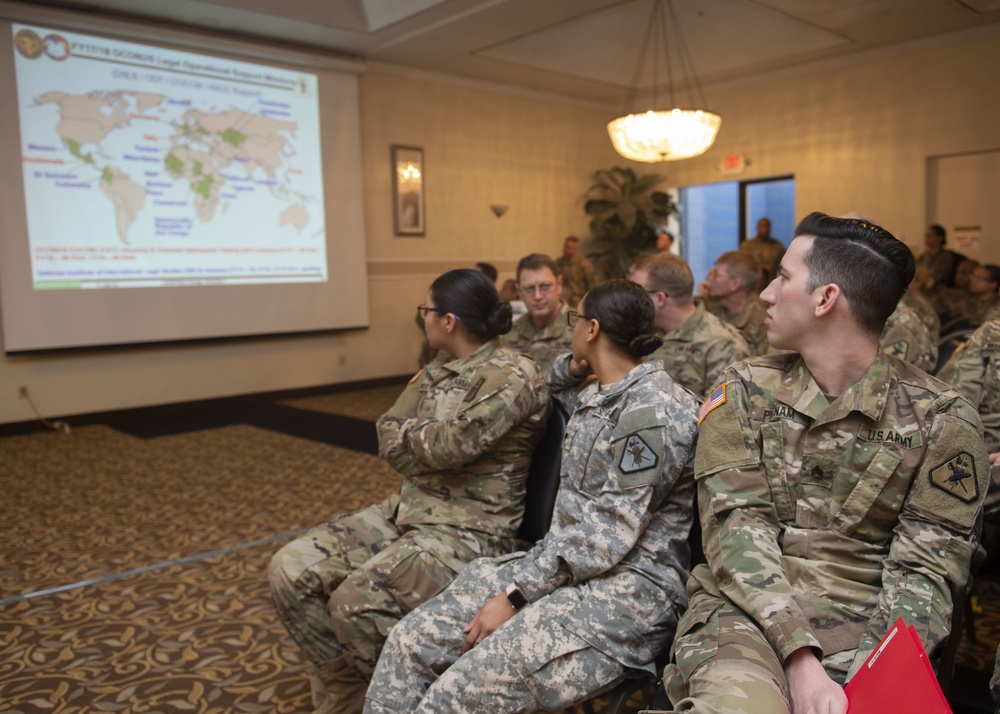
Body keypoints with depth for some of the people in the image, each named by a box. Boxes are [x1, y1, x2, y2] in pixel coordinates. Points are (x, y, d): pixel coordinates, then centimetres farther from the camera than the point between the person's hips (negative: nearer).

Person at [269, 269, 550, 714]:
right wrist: (429, 442, -11)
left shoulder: (513, 377, -14)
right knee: (291, 570, -5)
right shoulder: (438, 371, 12)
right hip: (406, 511, 8)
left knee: (356, 600, -28)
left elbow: (453, 444, -22)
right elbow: (389, 440, 5)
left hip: (471, 532, -8)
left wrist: (406, 435, -5)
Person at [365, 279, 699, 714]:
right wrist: (574, 366, 13)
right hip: (563, 562, 9)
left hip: (627, 589, -8)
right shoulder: (597, 394, 12)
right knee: (412, 639, -4)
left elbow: (610, 532, -19)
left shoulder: (654, 411, -15)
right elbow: (556, 387, 36)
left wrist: (516, 593, -18)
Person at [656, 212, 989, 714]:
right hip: (747, 610, -2)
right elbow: (736, 531, -6)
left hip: (865, 626, 3)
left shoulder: (942, 419, 0)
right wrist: (799, 659, -20)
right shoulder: (744, 392, 2)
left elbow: (924, 572, -2)